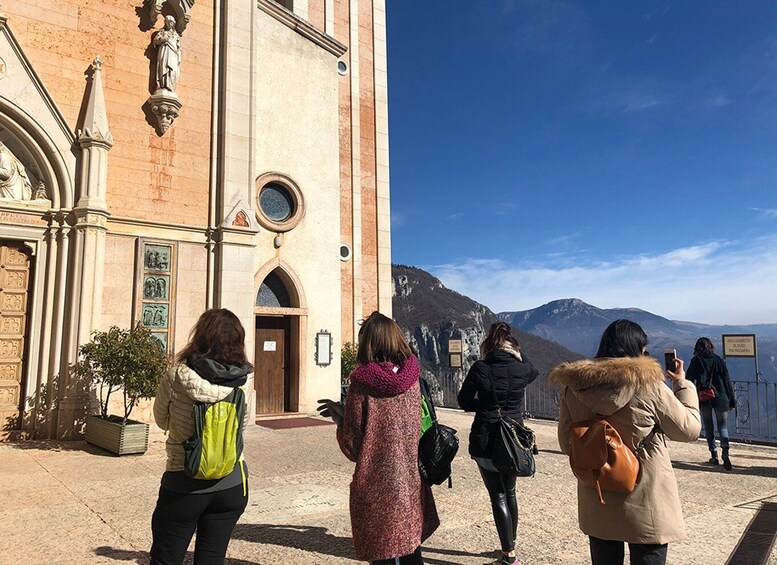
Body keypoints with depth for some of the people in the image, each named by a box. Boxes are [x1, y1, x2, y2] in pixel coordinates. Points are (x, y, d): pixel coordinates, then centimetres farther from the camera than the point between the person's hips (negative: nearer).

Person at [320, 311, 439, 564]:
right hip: (412, 479, 5)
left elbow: (352, 445, -10)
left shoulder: (362, 381, -13)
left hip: (376, 484, -4)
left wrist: (340, 417, 9)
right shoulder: (411, 376, -1)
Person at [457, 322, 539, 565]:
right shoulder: (523, 368, -6)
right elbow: (533, 372, 20)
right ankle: (511, 545, 36)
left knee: (498, 495, 8)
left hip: (486, 440, -3)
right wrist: (518, 352, 12)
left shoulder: (480, 368, -12)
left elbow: (464, 401, -3)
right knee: (509, 492, 22)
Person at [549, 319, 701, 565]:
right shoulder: (649, 385, -17)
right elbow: (689, 430, -2)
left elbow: (567, 444, 1)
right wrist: (682, 383, 10)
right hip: (644, 506, -3)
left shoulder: (572, 387, -6)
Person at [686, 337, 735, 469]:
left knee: (708, 427, 12)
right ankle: (725, 451, -17)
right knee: (722, 426, 6)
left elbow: (690, 379, -5)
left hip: (703, 399, -1)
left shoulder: (695, 361, -1)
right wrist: (732, 400, 7)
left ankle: (714, 455, 11)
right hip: (720, 398, 1)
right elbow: (727, 381, 2)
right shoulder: (719, 360, 2)